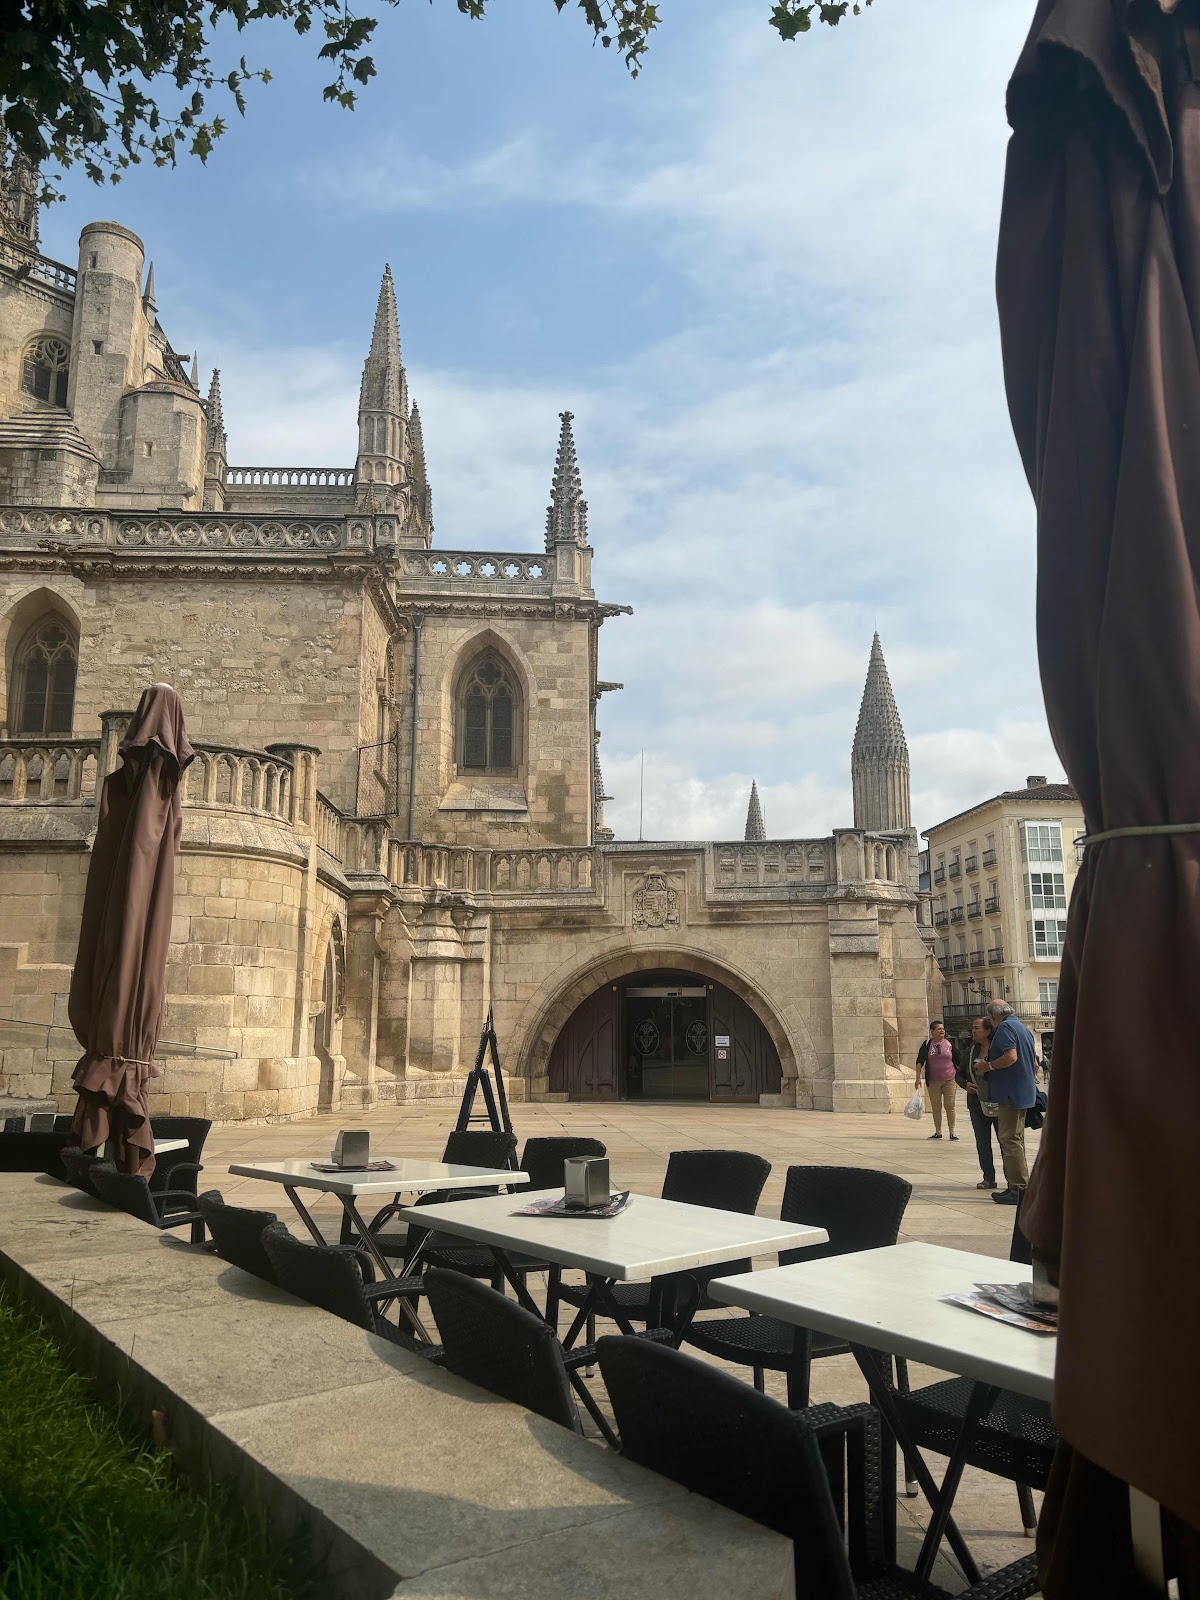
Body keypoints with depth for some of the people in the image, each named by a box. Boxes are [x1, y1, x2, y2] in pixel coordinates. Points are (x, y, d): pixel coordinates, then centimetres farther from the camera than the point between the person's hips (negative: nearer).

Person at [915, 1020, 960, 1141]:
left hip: (949, 1080, -1)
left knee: (950, 1106, -3)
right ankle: (938, 1132, 15)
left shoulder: (950, 1043, 3)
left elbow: (958, 1061, 9)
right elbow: (920, 1061, -2)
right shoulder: (927, 1044, 1)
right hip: (933, 1082, 1)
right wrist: (918, 1078, -10)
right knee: (935, 1107, 6)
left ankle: (952, 1132, 6)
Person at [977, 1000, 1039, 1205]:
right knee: (1016, 1138, 15)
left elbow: (1011, 1056, -24)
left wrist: (988, 1066, -12)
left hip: (1011, 1093, -10)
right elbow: (1034, 1062, 22)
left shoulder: (1005, 1027, -11)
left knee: (1010, 1139, -8)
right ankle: (1016, 1185, 20)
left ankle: (1019, 1189, -8)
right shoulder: (1023, 1028, 18)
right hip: (1024, 1092, 10)